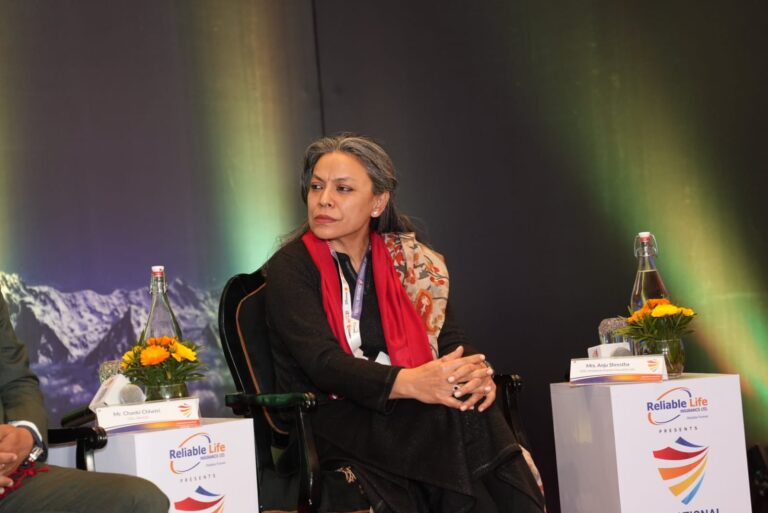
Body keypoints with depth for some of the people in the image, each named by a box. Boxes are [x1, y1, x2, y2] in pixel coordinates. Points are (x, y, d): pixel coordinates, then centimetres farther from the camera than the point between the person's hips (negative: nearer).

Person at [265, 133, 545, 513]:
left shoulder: (412, 261, 12)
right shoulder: (289, 268, -2)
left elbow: (449, 338, 4)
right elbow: (321, 362, -16)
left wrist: (477, 371, -21)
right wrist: (407, 382, -32)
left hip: (406, 418, 4)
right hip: (331, 426, -4)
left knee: (475, 408, -28)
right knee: (454, 421, -29)